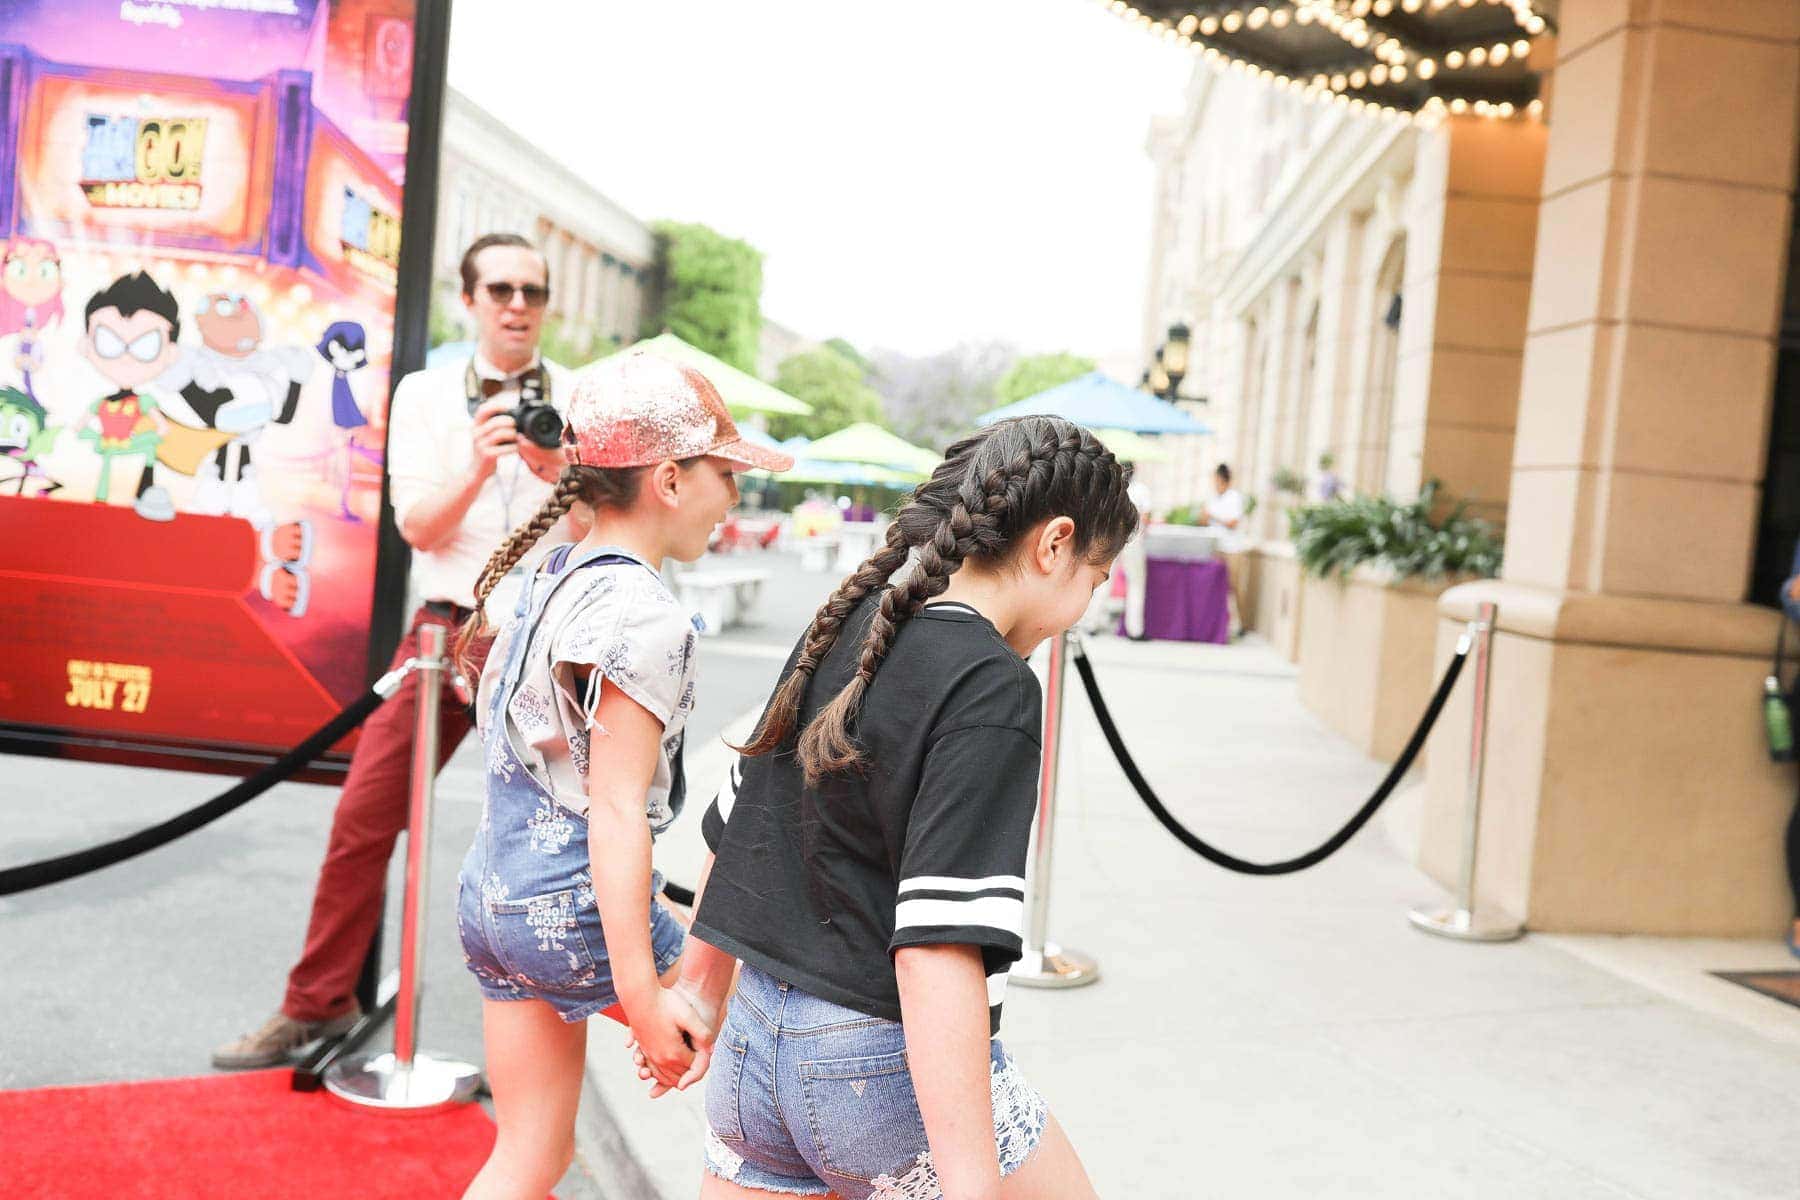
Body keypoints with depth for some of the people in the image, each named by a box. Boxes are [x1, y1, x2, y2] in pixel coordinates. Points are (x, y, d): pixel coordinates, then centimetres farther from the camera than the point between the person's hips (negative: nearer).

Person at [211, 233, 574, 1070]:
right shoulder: (424, 394, 8)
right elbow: (418, 527, -2)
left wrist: (556, 472, -23)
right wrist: (475, 471, -21)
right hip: (446, 627, 1)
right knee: (363, 816, 0)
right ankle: (319, 1001, 16)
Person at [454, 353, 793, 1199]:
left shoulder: (549, 580, 8)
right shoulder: (643, 618, -18)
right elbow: (614, 812, -21)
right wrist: (640, 993, -20)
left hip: (489, 896, 9)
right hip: (573, 907, -9)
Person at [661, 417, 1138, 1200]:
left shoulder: (841, 630, 5)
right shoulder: (991, 689, -18)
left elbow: (732, 826, 13)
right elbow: (936, 946, -26)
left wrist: (702, 987, 26)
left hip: (755, 1043, 7)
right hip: (892, 1071, -7)